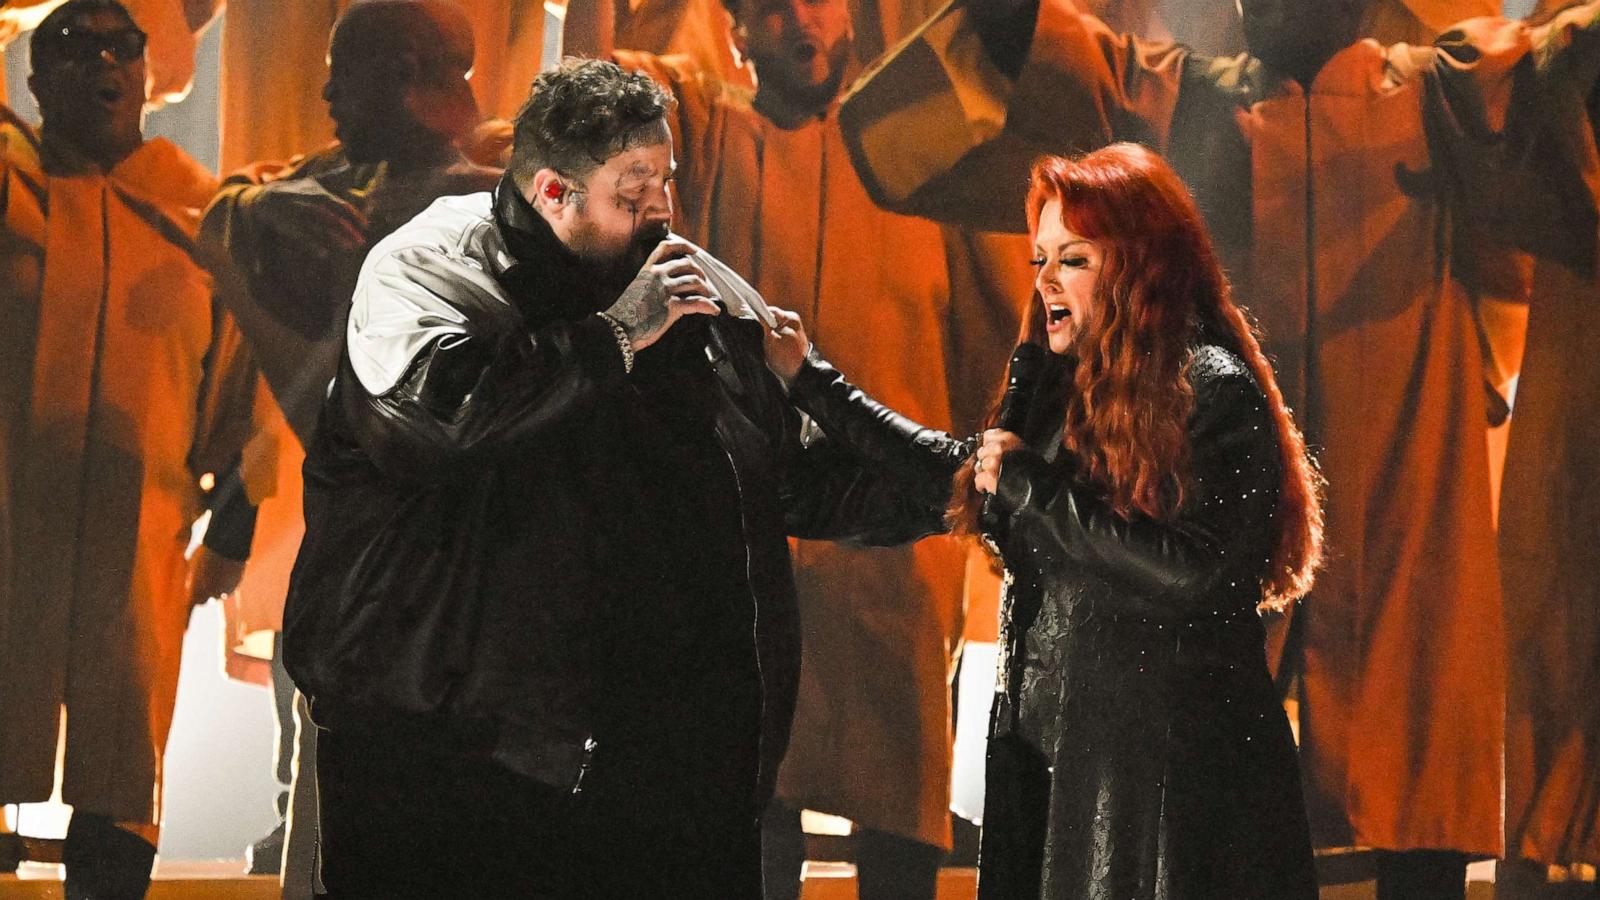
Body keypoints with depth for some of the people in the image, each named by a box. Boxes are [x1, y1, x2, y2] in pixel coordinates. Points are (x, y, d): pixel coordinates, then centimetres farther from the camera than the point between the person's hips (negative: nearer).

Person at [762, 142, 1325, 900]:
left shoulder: (1213, 391, -13)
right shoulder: (1064, 386, 11)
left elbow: (1196, 574, -22)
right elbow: (959, 474, 25)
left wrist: (1035, 487, -16)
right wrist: (810, 381, 24)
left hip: (1170, 763, -7)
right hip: (1049, 746, 8)